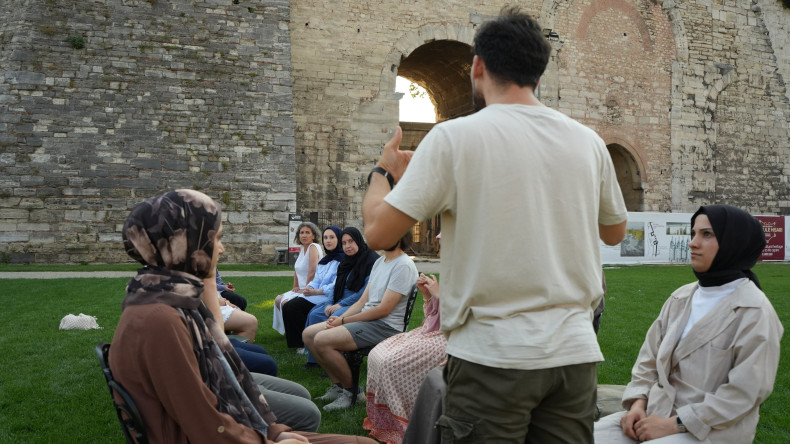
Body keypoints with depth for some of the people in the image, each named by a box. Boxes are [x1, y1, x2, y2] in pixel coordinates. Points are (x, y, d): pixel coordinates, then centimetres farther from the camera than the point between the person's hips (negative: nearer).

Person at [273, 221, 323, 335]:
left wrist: (305, 289, -15)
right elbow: (297, 270, 22)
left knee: (286, 302, -23)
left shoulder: (313, 247, -16)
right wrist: (295, 287, 12)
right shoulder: (301, 249, 13)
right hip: (302, 289, 10)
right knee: (278, 300, 7)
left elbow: (312, 272, -24)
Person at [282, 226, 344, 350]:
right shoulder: (323, 260, 22)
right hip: (318, 296, 9)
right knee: (287, 307, -12)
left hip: (330, 298, -9)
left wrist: (316, 291, -17)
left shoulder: (342, 259, -7)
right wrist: (309, 288, -4)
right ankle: (298, 342, -5)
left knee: (293, 307, -22)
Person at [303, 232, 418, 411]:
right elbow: (363, 301, 14)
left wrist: (344, 321, -13)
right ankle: (338, 384, 8)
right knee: (309, 334, 2)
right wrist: (339, 319, -3)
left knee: (322, 340, -24)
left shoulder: (403, 266, -15)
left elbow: (384, 309, -19)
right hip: (366, 319, 10)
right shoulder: (380, 261, 15)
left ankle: (350, 390, -5)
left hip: (385, 326, -10)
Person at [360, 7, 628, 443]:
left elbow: (377, 232, -9)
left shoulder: (454, 137, -9)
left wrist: (384, 171, 10)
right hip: (575, 352, 5)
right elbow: (614, 231, 20)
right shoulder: (588, 142, 5)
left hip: (493, 354, -4)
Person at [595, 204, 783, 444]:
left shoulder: (755, 312, -10)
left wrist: (675, 424, -17)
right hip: (659, 412, 6)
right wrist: (638, 403, -5)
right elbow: (650, 358, 12)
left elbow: (744, 392, -15)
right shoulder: (681, 297, 8)